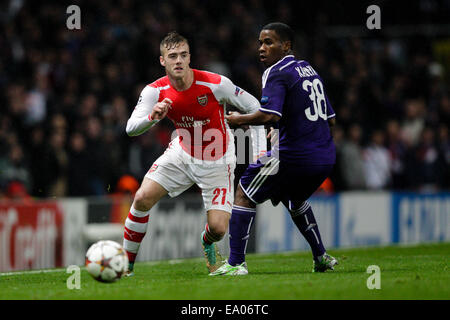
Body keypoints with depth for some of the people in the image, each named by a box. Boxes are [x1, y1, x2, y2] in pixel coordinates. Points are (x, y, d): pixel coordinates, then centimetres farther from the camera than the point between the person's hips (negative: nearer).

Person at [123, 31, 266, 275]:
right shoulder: (155, 91, -15)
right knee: (142, 198, -16)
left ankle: (207, 243, 28)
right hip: (182, 153, 2)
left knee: (218, 228, -12)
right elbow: (131, 127, -23)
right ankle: (126, 264, 0)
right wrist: (152, 117, -44)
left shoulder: (215, 84, -24)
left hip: (217, 162, -2)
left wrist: (260, 151, -16)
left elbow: (253, 107, -12)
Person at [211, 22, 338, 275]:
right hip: (326, 158, 8)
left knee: (244, 195, 4)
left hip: (293, 156, -8)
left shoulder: (277, 73, -9)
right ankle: (321, 258, 29)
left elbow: (269, 115, -24)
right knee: (295, 199, 33)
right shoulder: (309, 70, 17)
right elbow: (331, 119, 21)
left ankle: (236, 263, -3)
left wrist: (239, 120, -9)